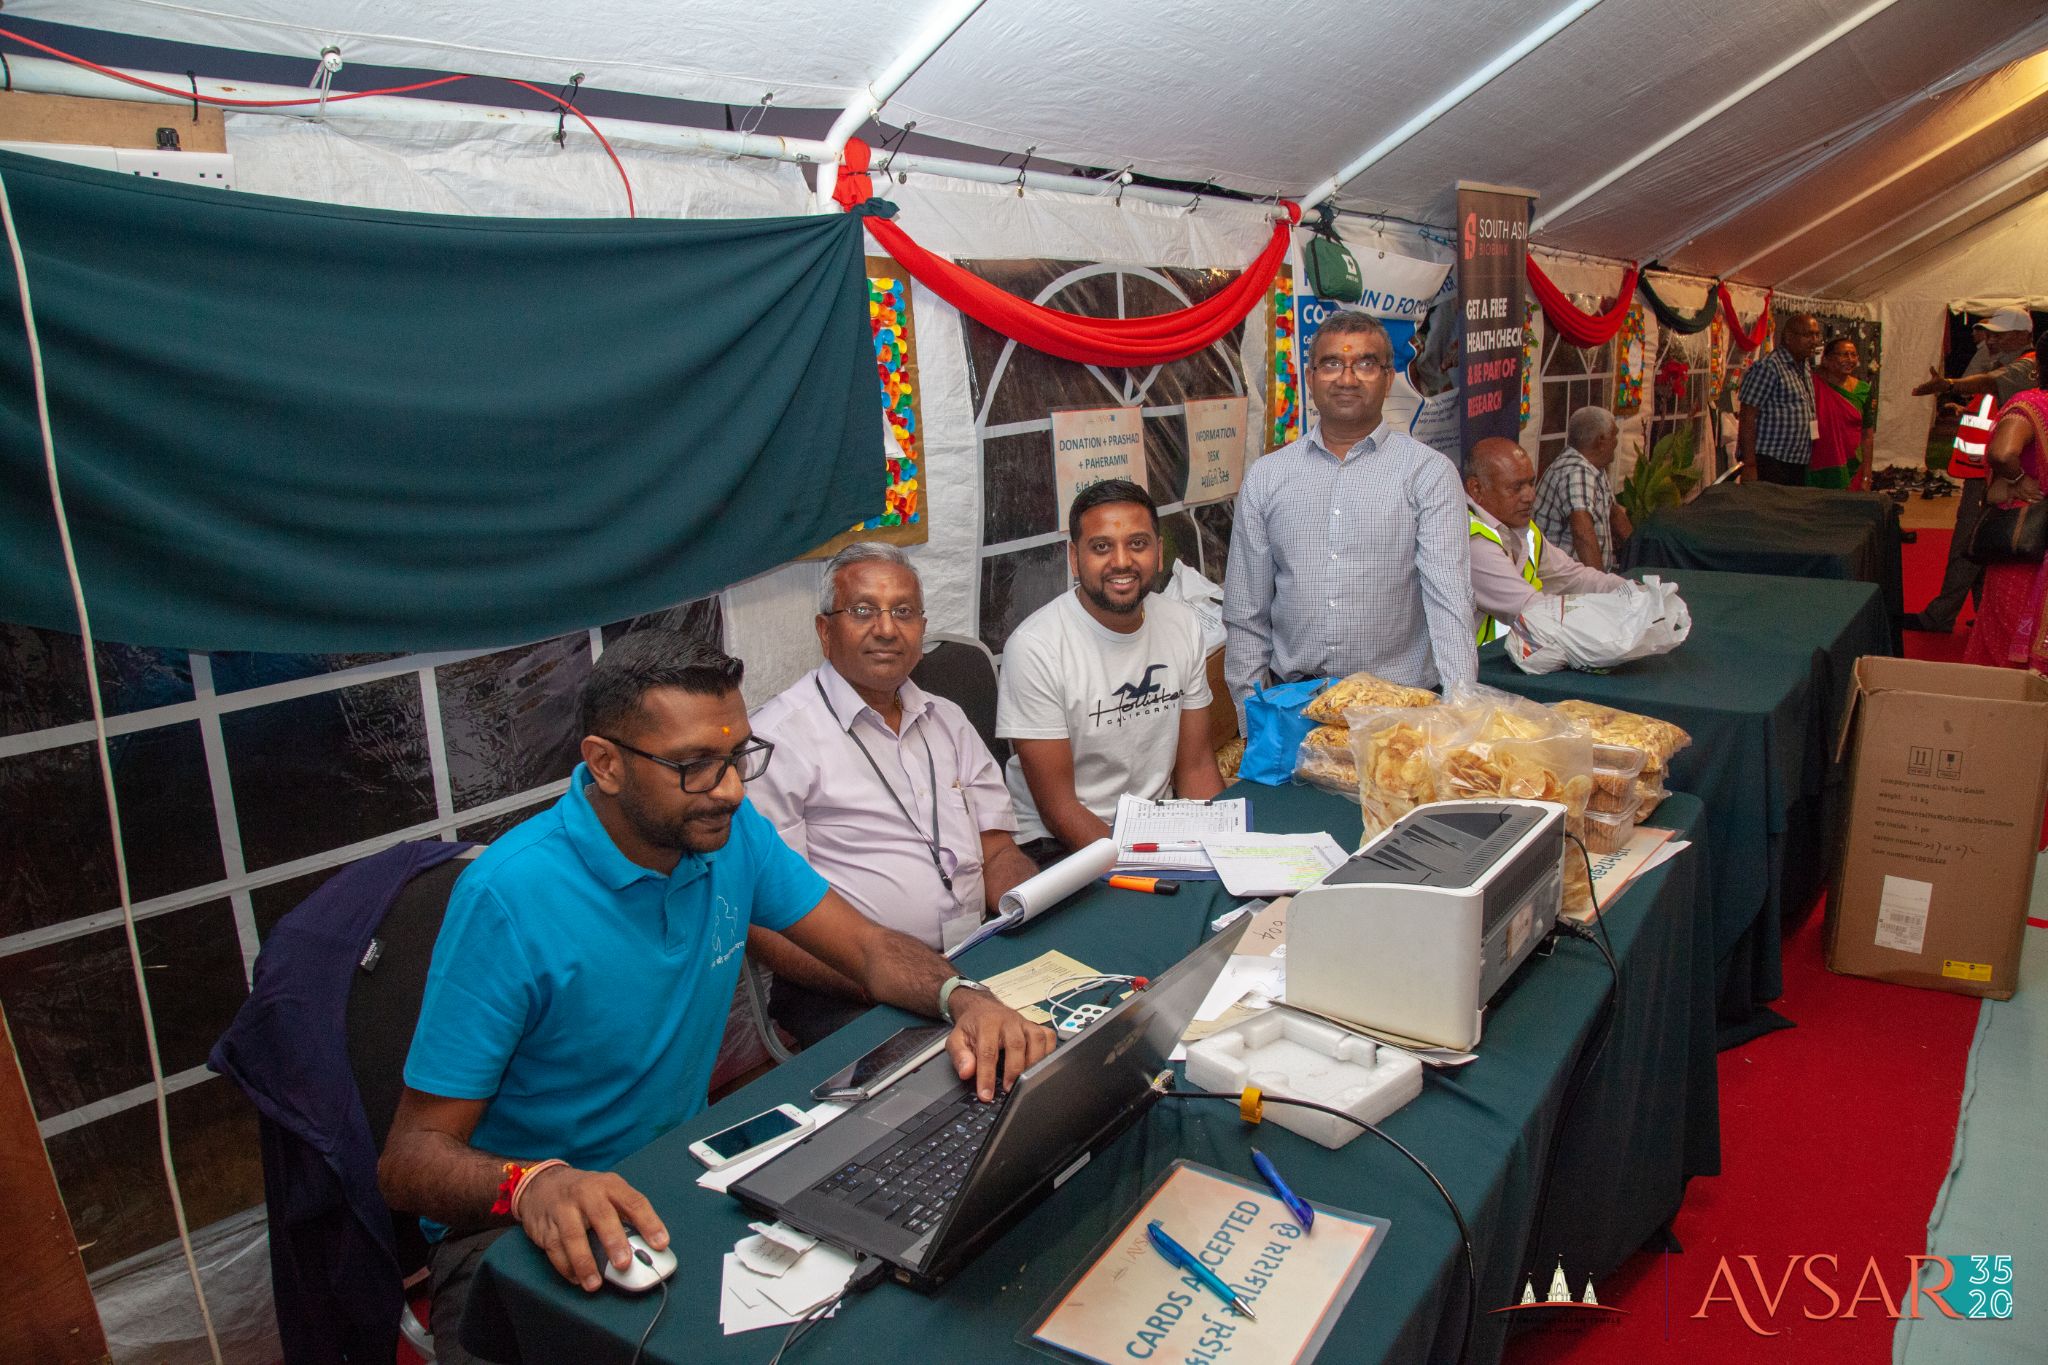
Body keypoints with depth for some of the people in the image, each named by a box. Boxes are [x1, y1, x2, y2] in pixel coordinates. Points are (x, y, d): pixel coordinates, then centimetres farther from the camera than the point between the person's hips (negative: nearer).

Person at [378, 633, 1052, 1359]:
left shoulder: (731, 833, -4)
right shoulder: (508, 900, -22)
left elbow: (871, 949, 2)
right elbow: (412, 1160, -20)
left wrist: (962, 997, -20)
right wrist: (532, 1183, -41)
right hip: (517, 1225, -4)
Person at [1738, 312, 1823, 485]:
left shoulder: (1806, 367, 17)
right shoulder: (1767, 367, -9)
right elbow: (1747, 418, -14)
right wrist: (1749, 465, -19)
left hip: (1797, 465, 8)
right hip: (1768, 463, -8)